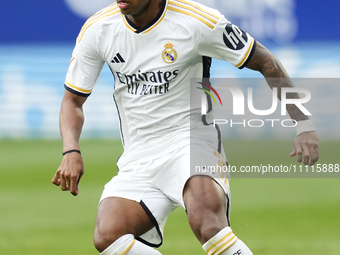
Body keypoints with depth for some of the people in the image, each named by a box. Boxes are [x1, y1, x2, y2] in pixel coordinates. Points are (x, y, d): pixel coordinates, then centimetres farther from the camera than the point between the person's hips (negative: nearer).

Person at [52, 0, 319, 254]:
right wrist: (71, 152, -8)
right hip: (138, 157, 4)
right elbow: (73, 100, 11)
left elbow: (266, 63, 0)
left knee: (206, 221, -36)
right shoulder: (97, 30, -1)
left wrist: (304, 125, -5)